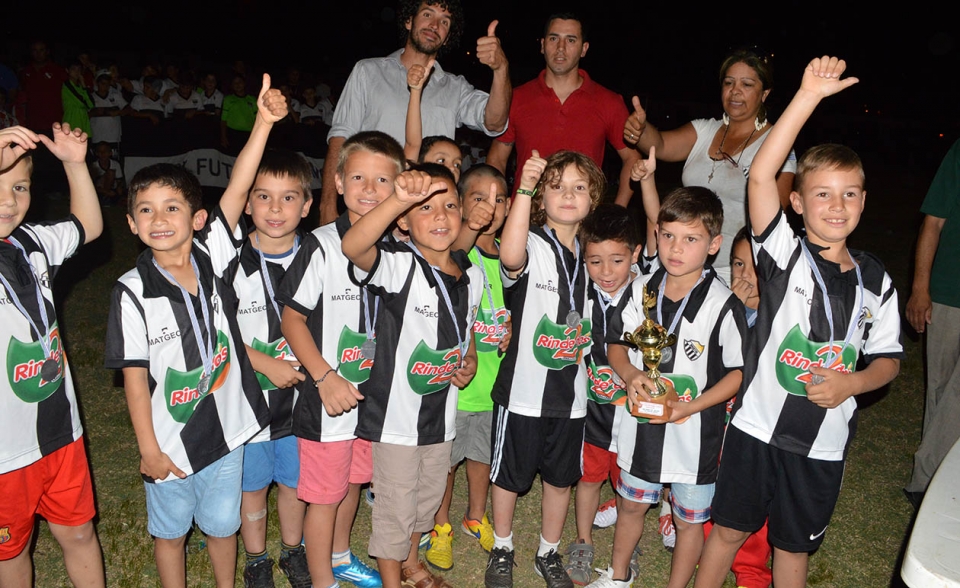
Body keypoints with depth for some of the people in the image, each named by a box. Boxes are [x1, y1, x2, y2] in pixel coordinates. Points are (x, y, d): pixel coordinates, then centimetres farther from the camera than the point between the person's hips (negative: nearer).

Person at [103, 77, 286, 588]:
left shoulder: (211, 258, -8)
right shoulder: (133, 292, -15)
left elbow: (237, 188, -18)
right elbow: (135, 376, -12)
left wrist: (264, 121, -25)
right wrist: (148, 448, -10)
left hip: (226, 426, 2)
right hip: (170, 440, -2)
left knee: (222, 524, 22)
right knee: (170, 530, 21)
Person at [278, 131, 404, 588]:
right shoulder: (322, 246, -16)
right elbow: (292, 320, -13)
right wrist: (326, 378, -20)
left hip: (375, 392, 5)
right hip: (329, 395, -5)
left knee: (353, 482, 23)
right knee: (325, 494, 8)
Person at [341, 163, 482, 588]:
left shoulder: (472, 275, 1)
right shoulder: (397, 265, -20)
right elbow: (353, 247, -42)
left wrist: (469, 362, -4)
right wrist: (398, 200, -56)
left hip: (442, 409, 6)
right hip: (398, 410, -6)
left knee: (428, 496, 25)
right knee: (395, 504, 12)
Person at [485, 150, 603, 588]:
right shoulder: (532, 245, -12)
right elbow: (511, 256, -38)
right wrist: (525, 189, -42)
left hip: (571, 389, 5)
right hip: (524, 386, -4)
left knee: (560, 477, 18)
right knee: (510, 475, 13)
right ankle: (502, 549, 36)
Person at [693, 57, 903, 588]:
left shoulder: (875, 281, 0)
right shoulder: (785, 256, -11)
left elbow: (887, 359, 9)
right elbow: (760, 176, -25)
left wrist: (853, 382, -13)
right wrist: (809, 96, -28)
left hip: (824, 442, 3)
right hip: (758, 425, -2)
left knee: (793, 545, 19)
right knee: (729, 529, 13)